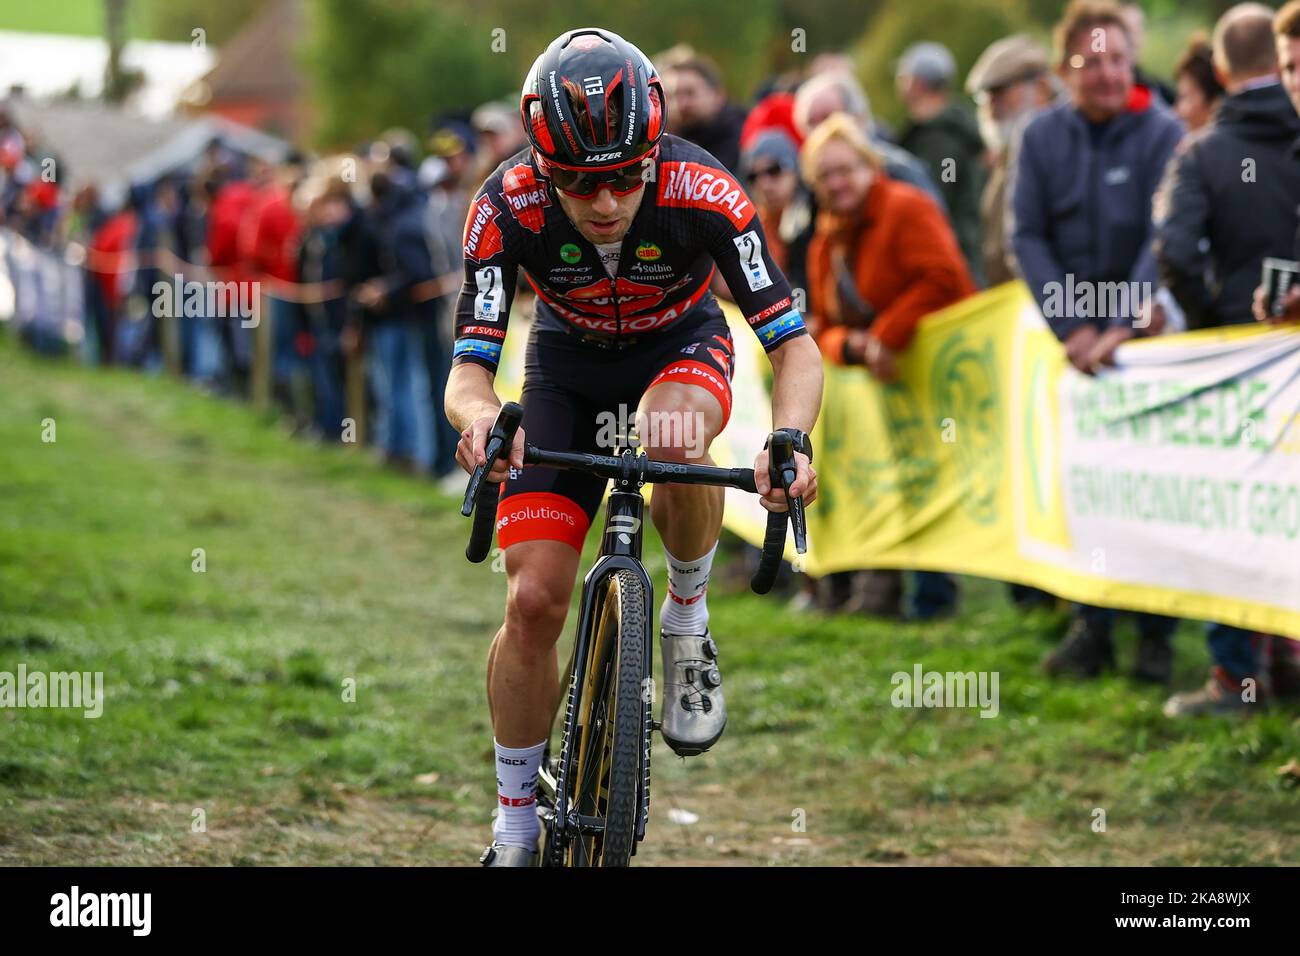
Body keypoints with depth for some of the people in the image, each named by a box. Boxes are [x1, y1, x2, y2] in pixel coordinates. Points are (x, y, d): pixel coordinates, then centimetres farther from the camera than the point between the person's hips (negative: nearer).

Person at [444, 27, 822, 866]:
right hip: (568, 365, 1)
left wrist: (791, 437, -52)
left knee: (674, 435, -39)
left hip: (681, 348, -1)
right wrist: (479, 416, -55)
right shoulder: (509, 206, -30)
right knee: (534, 603, -10)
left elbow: (796, 347, -31)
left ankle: (687, 619, -9)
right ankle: (515, 835, 8)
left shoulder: (701, 193, -33)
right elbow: (468, 370, -30)